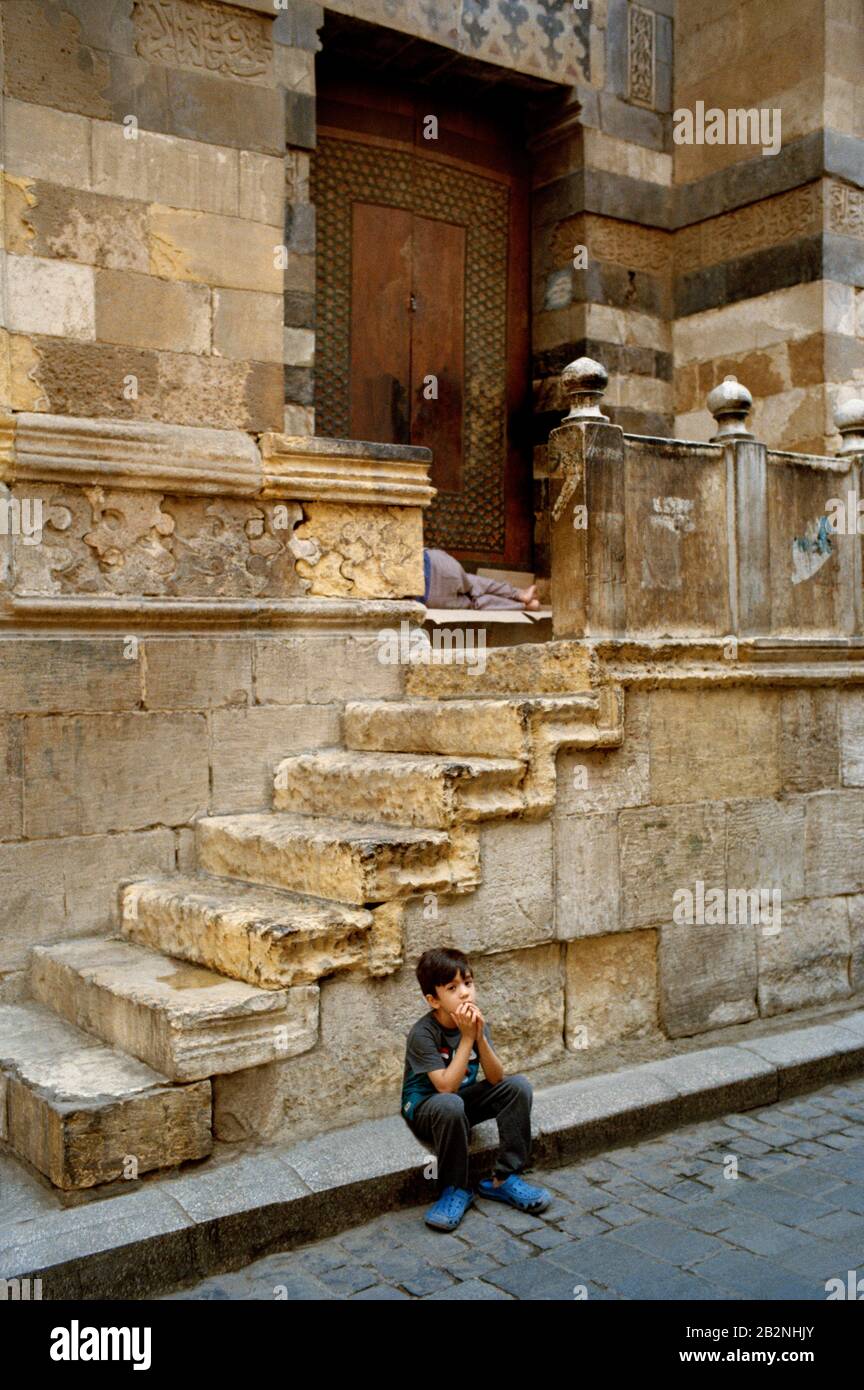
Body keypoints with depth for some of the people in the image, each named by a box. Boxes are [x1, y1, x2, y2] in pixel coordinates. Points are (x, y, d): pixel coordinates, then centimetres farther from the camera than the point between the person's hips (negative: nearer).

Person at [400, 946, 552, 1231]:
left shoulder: (476, 1022, -8)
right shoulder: (423, 1033, -25)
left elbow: (496, 1079, -15)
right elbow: (446, 1086, -32)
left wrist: (480, 1037, -29)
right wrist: (467, 1039, -32)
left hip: (464, 1101, 6)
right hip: (424, 1109, -6)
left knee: (519, 1086, -14)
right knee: (450, 1105, -39)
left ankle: (504, 1179, -7)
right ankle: (454, 1190, -17)